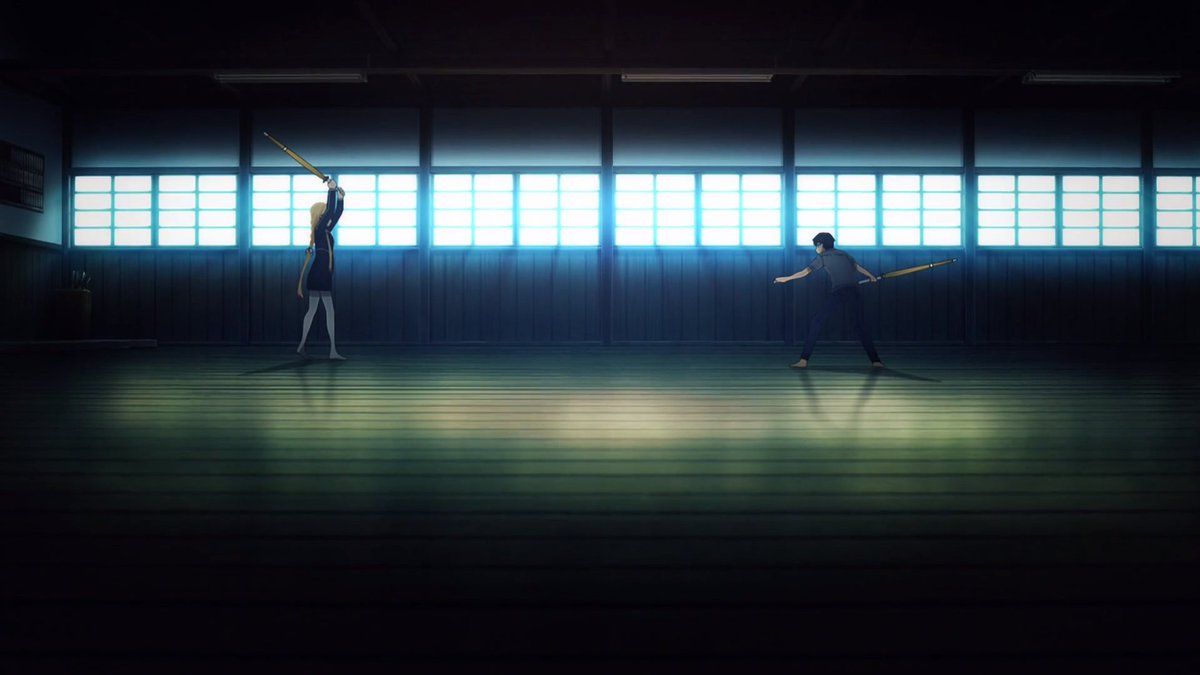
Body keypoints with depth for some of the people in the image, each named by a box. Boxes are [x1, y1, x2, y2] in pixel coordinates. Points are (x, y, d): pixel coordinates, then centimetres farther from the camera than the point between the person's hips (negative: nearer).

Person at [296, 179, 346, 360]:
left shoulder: (326, 231, 14)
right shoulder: (320, 230, -9)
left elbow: (337, 213, 20)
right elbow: (330, 212, -19)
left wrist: (340, 198, 11)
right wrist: (332, 190, -15)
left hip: (319, 276, 9)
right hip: (320, 276, -9)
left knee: (312, 310, 12)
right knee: (330, 311, -7)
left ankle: (302, 346, 16)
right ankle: (333, 351, -6)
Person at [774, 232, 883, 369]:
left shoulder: (823, 257, 10)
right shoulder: (844, 254, 21)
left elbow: (806, 272, 8)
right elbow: (857, 267, 26)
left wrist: (786, 278, 16)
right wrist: (872, 277, 40)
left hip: (837, 293, -4)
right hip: (853, 291, 4)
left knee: (816, 323, 1)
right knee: (861, 326, 12)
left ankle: (804, 360, -6)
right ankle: (875, 360, 6)